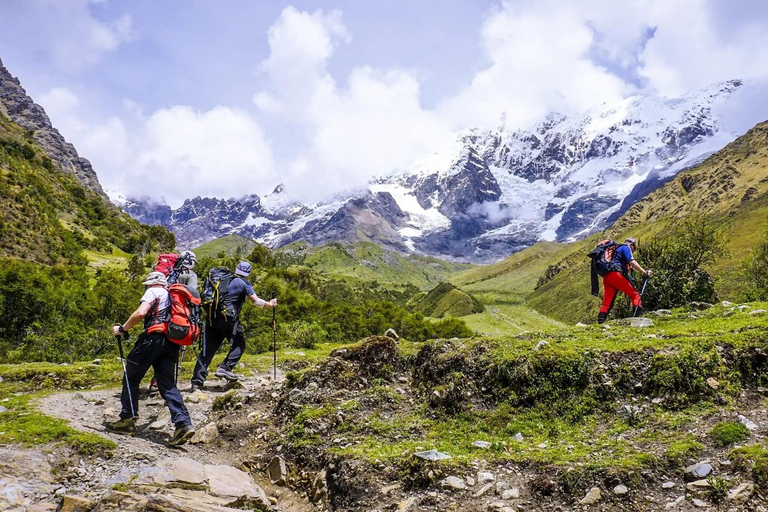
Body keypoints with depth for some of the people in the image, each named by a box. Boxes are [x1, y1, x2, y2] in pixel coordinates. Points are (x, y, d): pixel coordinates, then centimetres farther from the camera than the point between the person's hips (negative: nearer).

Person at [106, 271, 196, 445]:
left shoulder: (153, 292, 5)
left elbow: (140, 313, -12)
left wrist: (122, 328, -2)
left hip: (154, 338, -7)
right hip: (172, 344, 7)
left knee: (131, 378, 11)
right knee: (168, 385, 3)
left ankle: (127, 419, 14)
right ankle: (183, 424, -13)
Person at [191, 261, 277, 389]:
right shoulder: (244, 283, 2)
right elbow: (256, 301, -1)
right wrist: (269, 304, 13)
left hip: (213, 318, 6)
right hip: (228, 318, -6)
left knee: (208, 349, 7)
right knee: (239, 345, 11)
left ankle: (197, 381, 4)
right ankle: (224, 368, -5)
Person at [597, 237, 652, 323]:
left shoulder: (616, 248, 33)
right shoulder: (626, 247, 7)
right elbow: (631, 262, -8)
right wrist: (644, 272, -9)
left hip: (606, 276, 8)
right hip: (616, 274, -8)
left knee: (607, 300, 6)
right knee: (635, 294, -2)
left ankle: (600, 320, -4)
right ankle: (639, 315, -16)